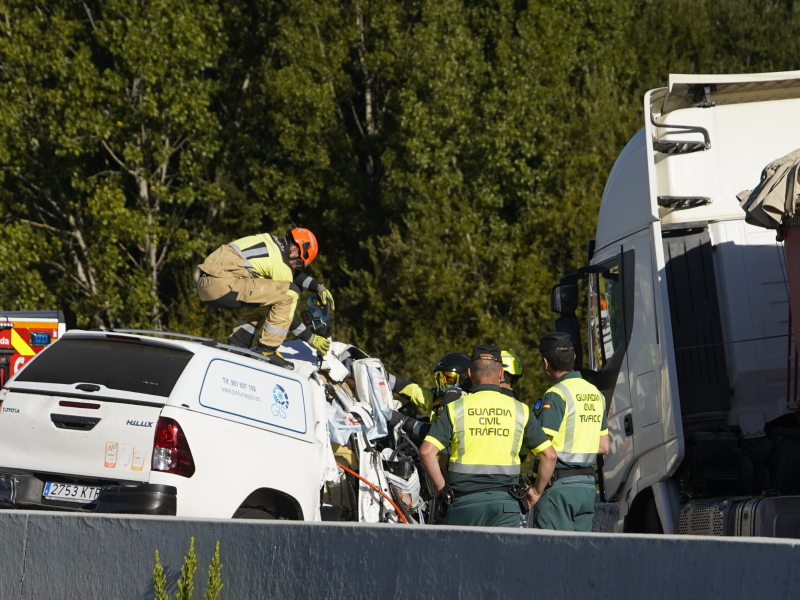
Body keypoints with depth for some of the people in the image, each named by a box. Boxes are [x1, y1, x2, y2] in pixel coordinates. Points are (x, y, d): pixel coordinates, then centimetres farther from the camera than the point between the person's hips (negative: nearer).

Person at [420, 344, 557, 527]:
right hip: (505, 502, 1)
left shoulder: (455, 408, 2)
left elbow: (427, 451, -7)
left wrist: (441, 487, 5)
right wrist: (537, 491, 17)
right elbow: (549, 454, 6)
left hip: (465, 501, -1)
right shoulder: (520, 410, 6)